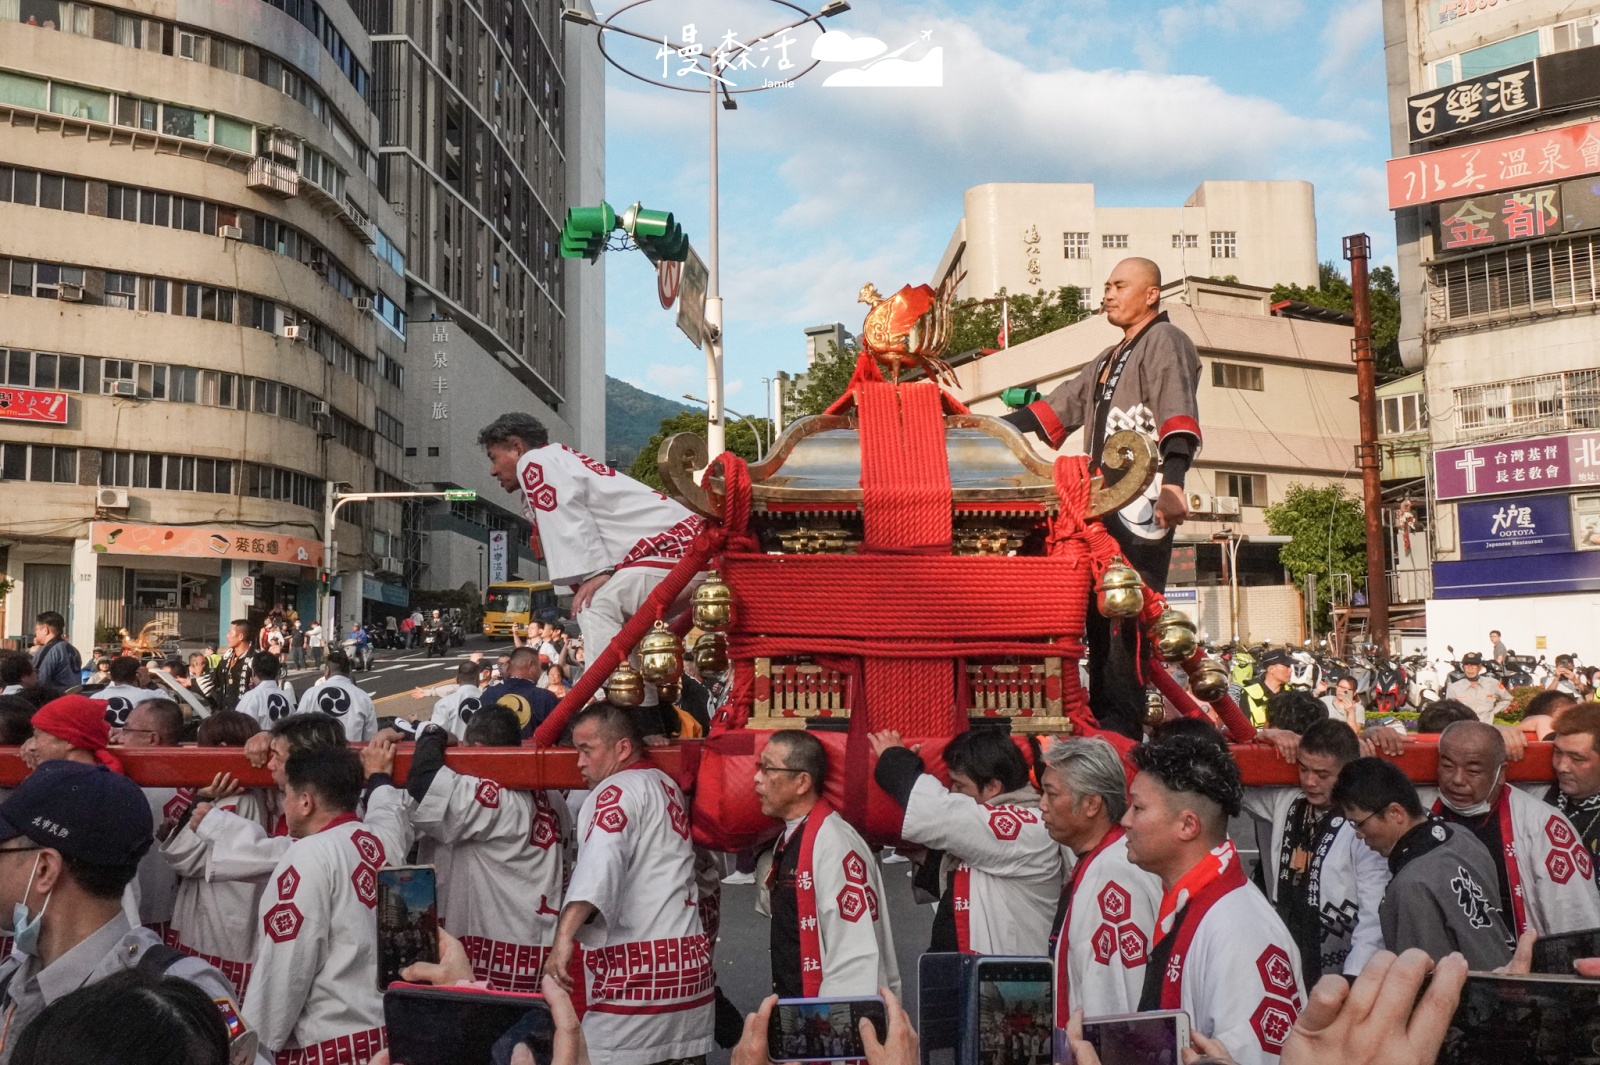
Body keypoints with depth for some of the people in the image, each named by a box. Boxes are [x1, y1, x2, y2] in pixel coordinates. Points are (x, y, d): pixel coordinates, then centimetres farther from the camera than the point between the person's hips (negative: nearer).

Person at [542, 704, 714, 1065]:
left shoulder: (618, 790, -9)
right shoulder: (666, 785, 17)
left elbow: (601, 863, -26)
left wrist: (564, 935, -34)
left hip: (638, 970, -9)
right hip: (687, 961, 9)